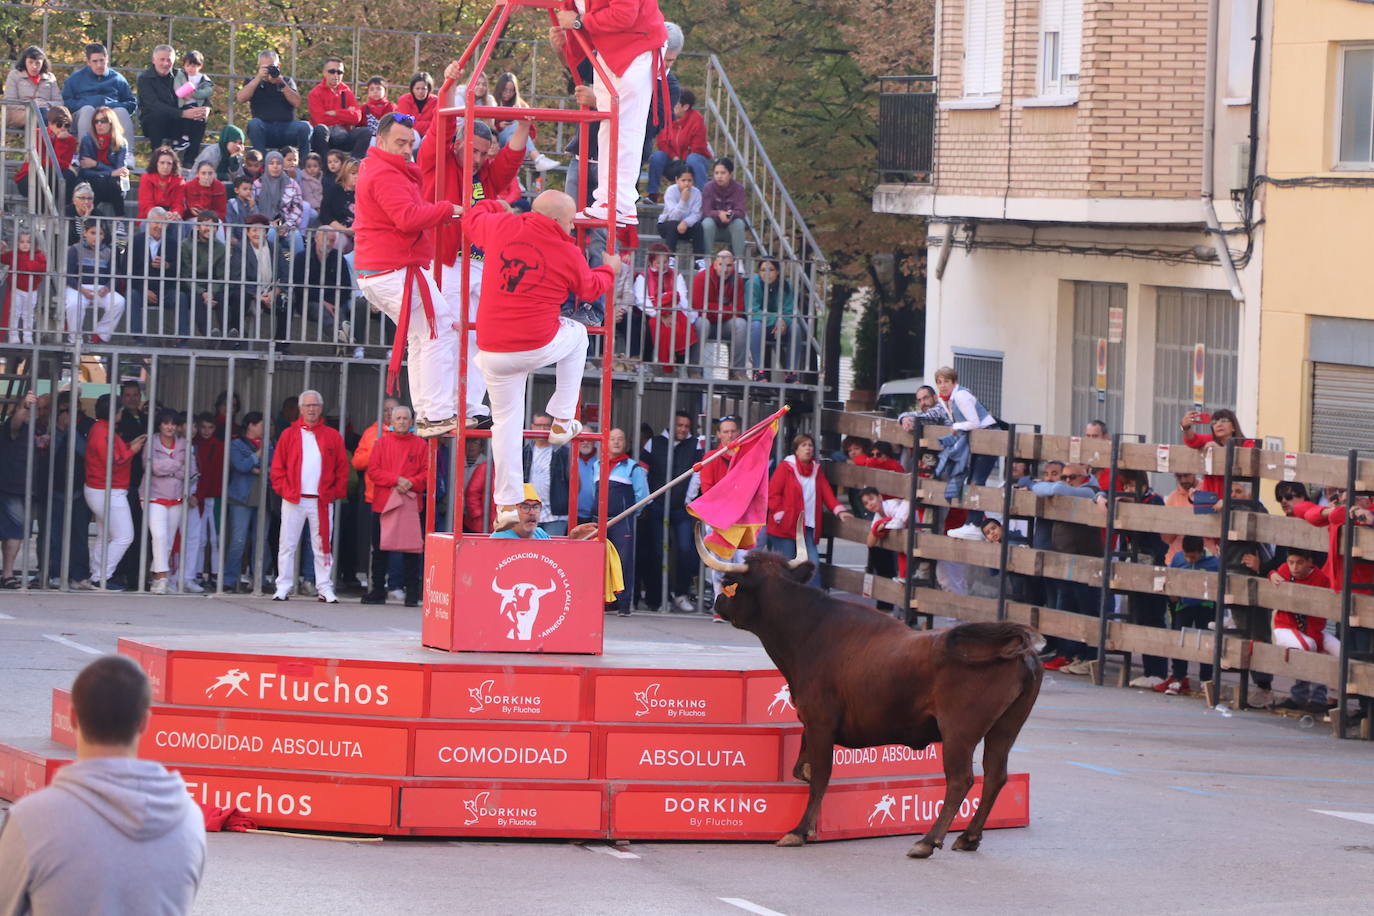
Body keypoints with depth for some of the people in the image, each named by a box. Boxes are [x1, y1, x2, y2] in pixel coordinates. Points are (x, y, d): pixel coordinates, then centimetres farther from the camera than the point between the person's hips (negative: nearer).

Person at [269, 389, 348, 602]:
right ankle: (283, 587, 3)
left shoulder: (332, 436, 8)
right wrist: (283, 488, -5)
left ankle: (325, 589, 5)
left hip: (322, 501, 0)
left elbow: (342, 468, 9)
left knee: (323, 546, 1)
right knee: (287, 545, 0)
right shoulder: (289, 435, 7)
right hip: (293, 500, 0)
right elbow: (277, 466, 6)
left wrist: (336, 492, -1)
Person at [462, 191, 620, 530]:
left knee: (506, 422, 12)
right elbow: (590, 288, 14)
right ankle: (562, 422, 30)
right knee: (577, 333, 30)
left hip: (493, 353, 2)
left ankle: (507, 504, 10)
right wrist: (609, 269, 35)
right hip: (539, 346, -2)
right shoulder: (568, 253, -5)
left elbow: (472, 220, 21)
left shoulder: (501, 227, -1)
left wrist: (495, 205, 42)